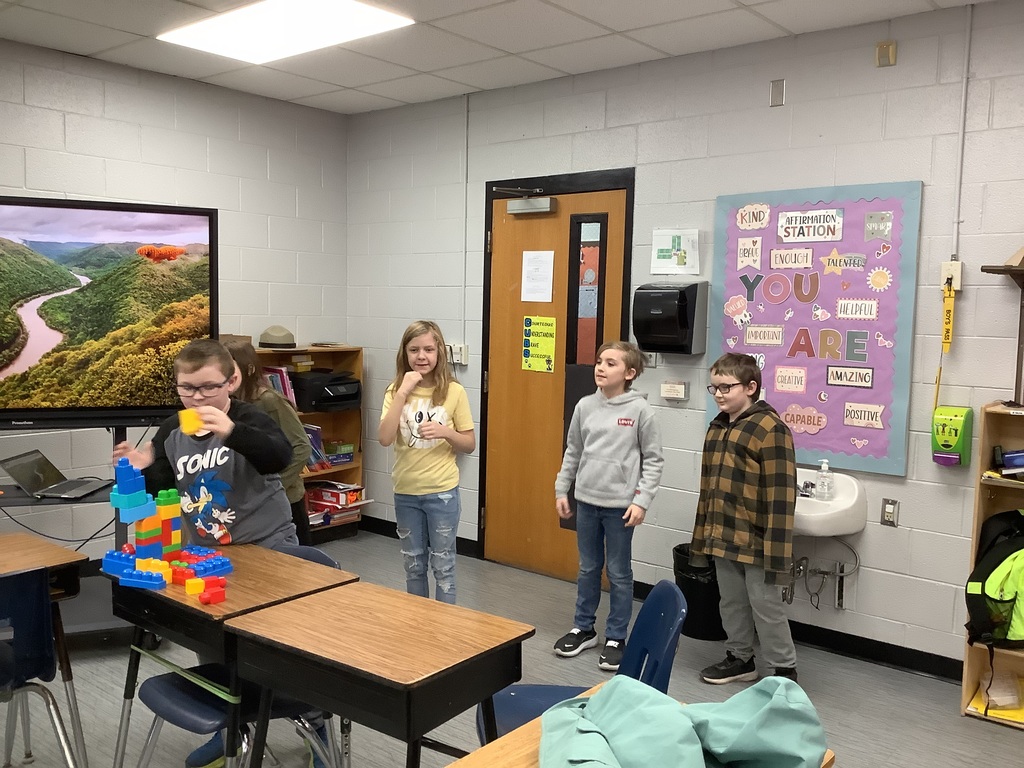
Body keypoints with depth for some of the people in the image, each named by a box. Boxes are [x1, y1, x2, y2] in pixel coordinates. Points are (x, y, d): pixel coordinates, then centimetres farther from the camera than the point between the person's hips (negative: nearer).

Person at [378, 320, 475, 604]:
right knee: (413, 564, 17)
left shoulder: (454, 392, -8)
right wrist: (403, 393, -21)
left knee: (442, 565, 8)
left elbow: (470, 444, -1)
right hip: (405, 492, 3)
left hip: (442, 492, -2)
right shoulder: (395, 391, -2)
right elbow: (385, 439, -16)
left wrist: (445, 432, -21)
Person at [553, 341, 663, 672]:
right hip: (586, 501, 4)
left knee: (619, 573, 7)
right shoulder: (585, 406, 2)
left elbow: (653, 460, -6)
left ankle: (616, 638, 21)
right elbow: (572, 452, 11)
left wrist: (641, 501, -12)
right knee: (588, 569, 16)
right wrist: (561, 490, 9)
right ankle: (583, 628, 31)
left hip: (620, 505, -4)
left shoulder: (640, 410, -10)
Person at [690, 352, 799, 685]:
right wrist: (702, 537, 15)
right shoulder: (717, 428, 10)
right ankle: (739, 658, 35)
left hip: (755, 542, -7)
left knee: (766, 607, 5)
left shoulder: (770, 428, -14)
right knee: (732, 603, 19)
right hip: (723, 538, 7)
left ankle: (784, 670, 21)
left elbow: (780, 494, -17)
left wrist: (775, 549, -20)